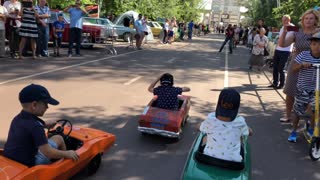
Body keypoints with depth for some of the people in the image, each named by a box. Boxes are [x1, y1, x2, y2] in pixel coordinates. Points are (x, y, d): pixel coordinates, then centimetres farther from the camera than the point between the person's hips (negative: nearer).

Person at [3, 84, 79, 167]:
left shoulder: (17, 119, 1)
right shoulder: (35, 126, -25)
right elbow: (48, 152, -26)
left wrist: (44, 125, 28)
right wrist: (67, 154, -15)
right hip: (28, 165, -8)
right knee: (58, 138, 0)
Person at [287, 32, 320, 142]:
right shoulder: (303, 55, -11)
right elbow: (293, 69, -11)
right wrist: (302, 64, -30)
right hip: (302, 89, -1)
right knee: (297, 111, 8)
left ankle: (311, 130, 20)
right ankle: (294, 131, 27)